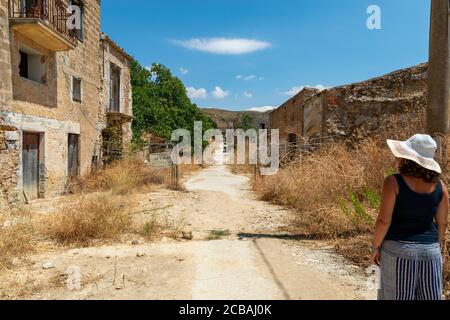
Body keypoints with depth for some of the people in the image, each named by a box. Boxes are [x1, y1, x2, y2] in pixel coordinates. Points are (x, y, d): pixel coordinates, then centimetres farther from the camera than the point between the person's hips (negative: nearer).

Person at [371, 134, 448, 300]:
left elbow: (384, 220, -16)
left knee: (397, 296, 10)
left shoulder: (394, 182, -16)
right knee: (430, 297, 17)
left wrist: (375, 246, -4)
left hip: (398, 249, -4)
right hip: (431, 250, 4)